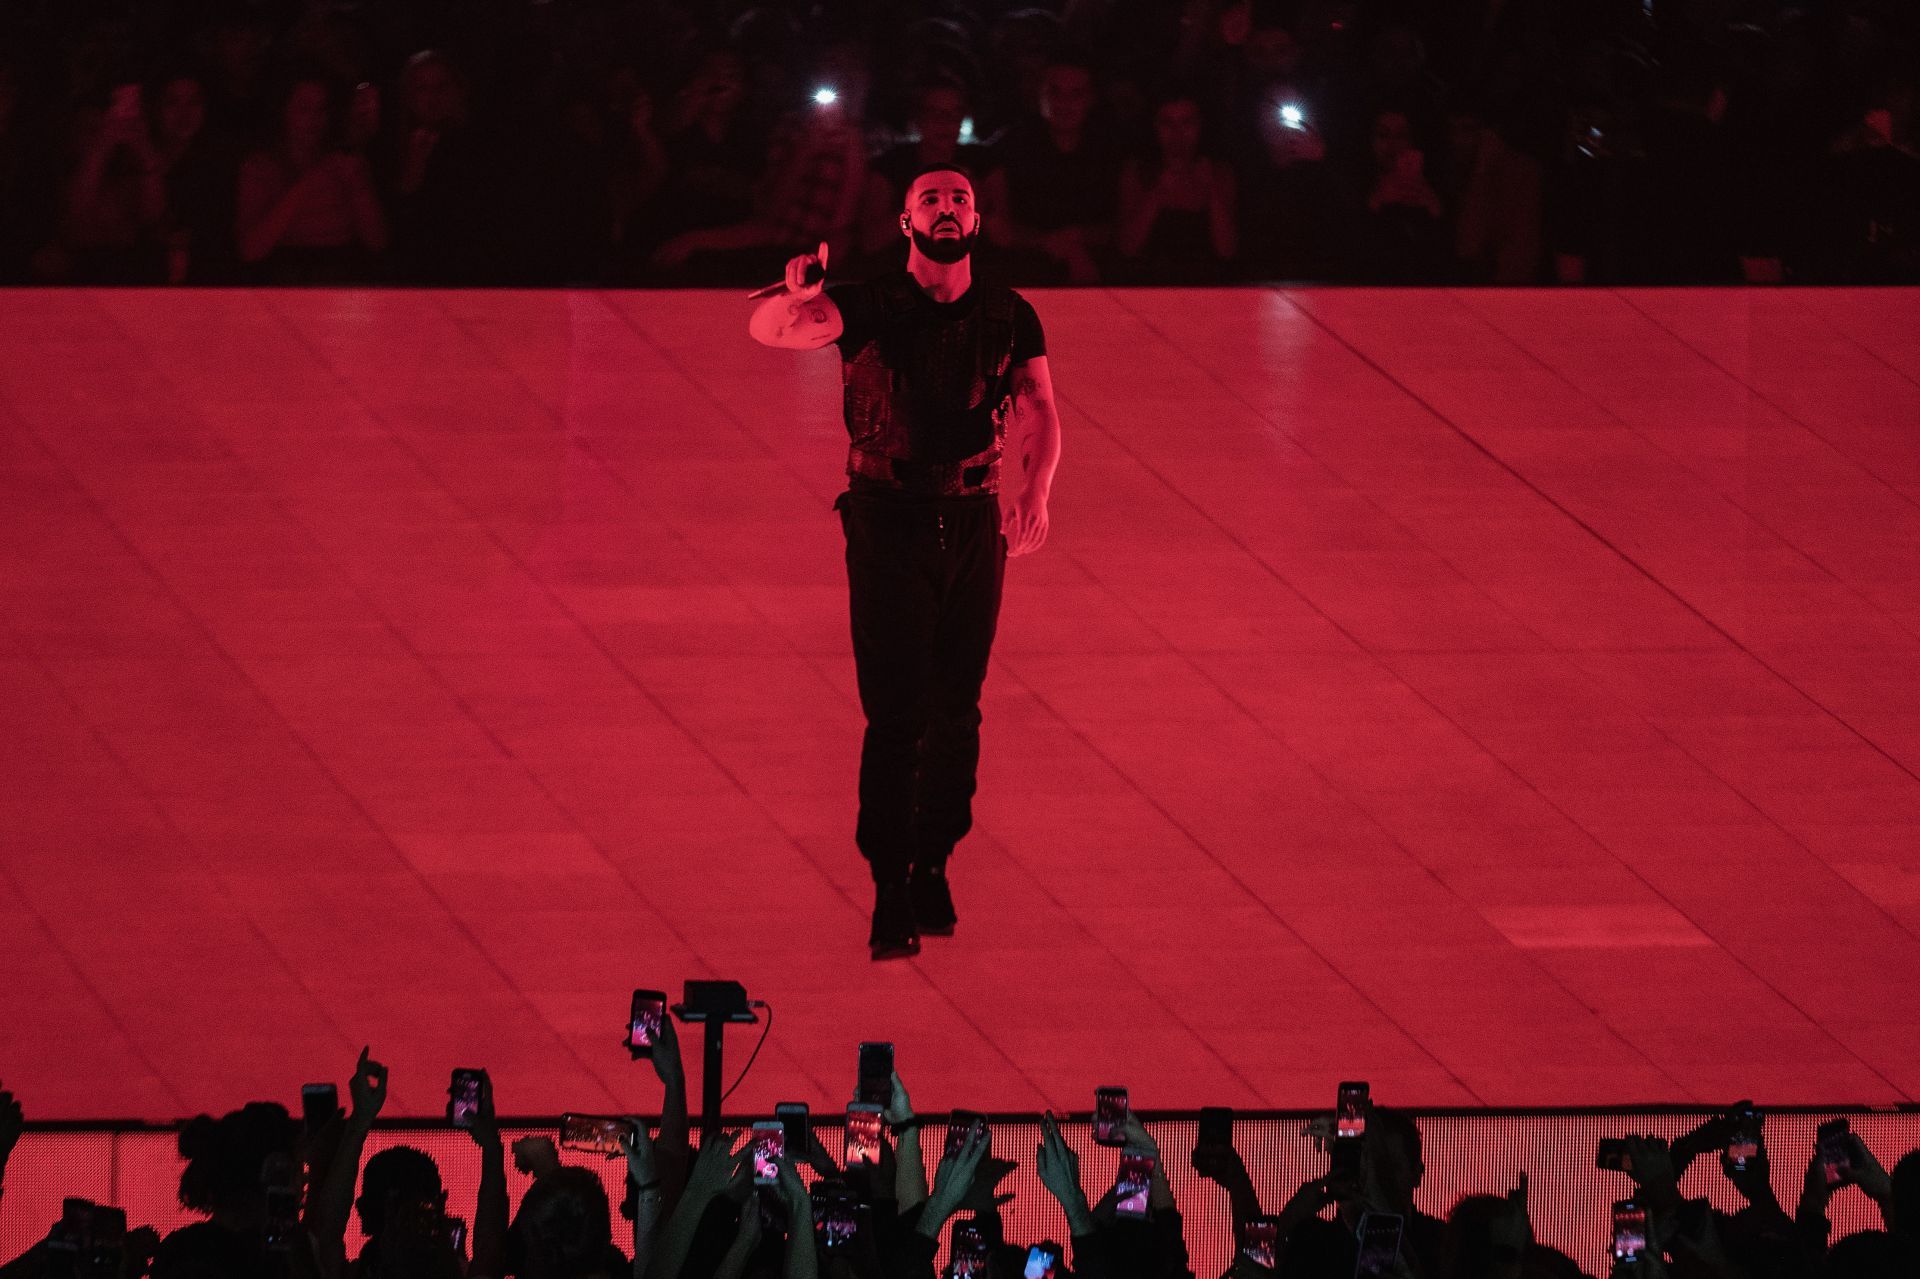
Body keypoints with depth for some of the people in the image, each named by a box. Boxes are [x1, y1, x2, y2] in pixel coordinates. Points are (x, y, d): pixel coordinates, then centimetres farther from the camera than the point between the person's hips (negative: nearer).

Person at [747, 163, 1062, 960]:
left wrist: (1035, 491, -22)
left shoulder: (1010, 319, 4)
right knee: (898, 715, -9)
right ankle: (892, 895, -6)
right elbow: (769, 328, -23)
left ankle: (932, 868, 23)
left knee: (956, 714, 7)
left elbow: (1040, 415, -3)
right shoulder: (870, 309, -6)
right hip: (888, 526, -3)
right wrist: (796, 299, -48)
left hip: (974, 527, 3)